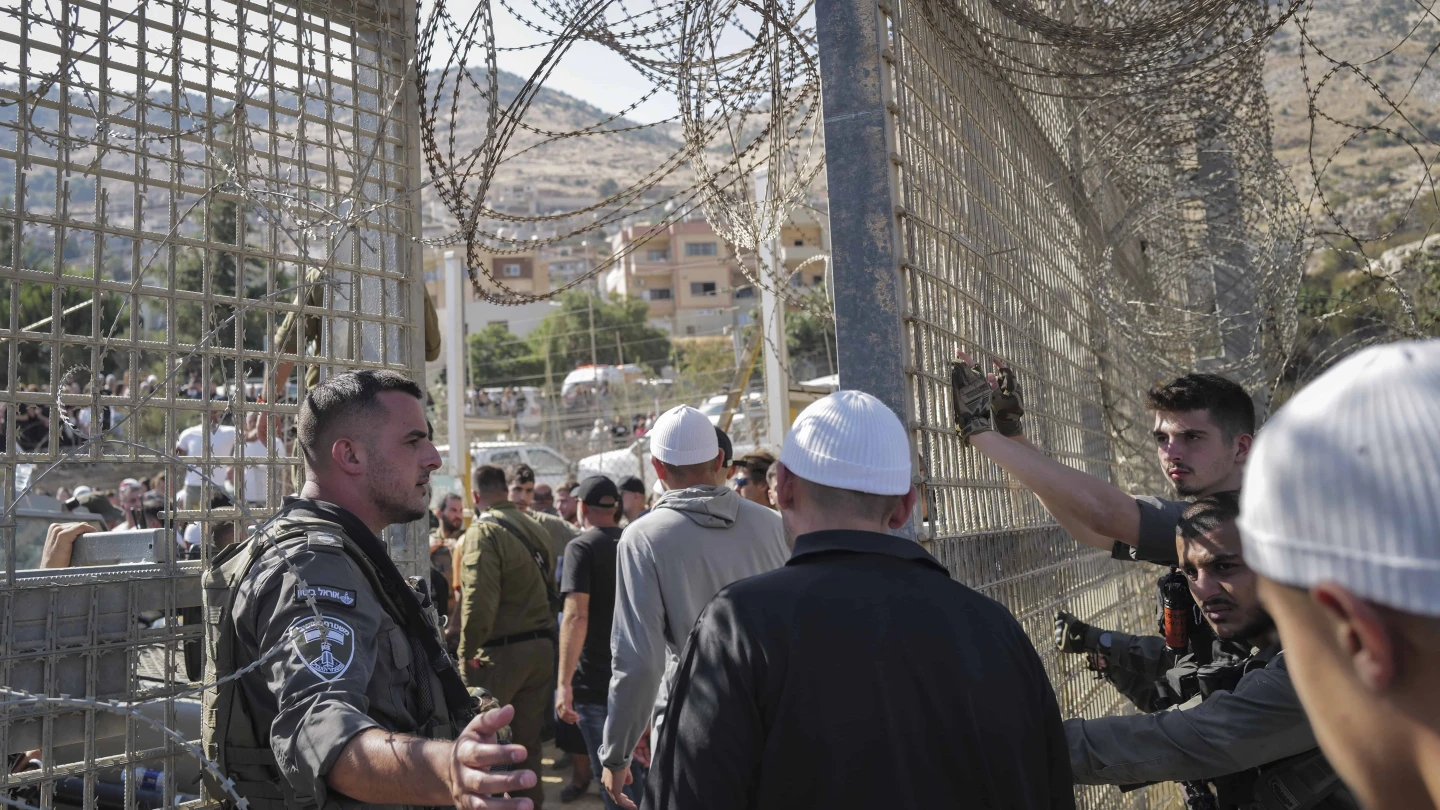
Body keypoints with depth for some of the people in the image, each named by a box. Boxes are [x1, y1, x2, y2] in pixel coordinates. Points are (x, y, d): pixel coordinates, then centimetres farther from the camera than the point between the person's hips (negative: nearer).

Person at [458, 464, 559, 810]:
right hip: (542, 647, 7)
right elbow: (552, 590, 11)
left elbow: (478, 601, -21)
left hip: (500, 651, -6)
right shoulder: (536, 529, 8)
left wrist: (466, 652, -13)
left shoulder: (483, 531, -13)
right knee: (528, 738, 16)